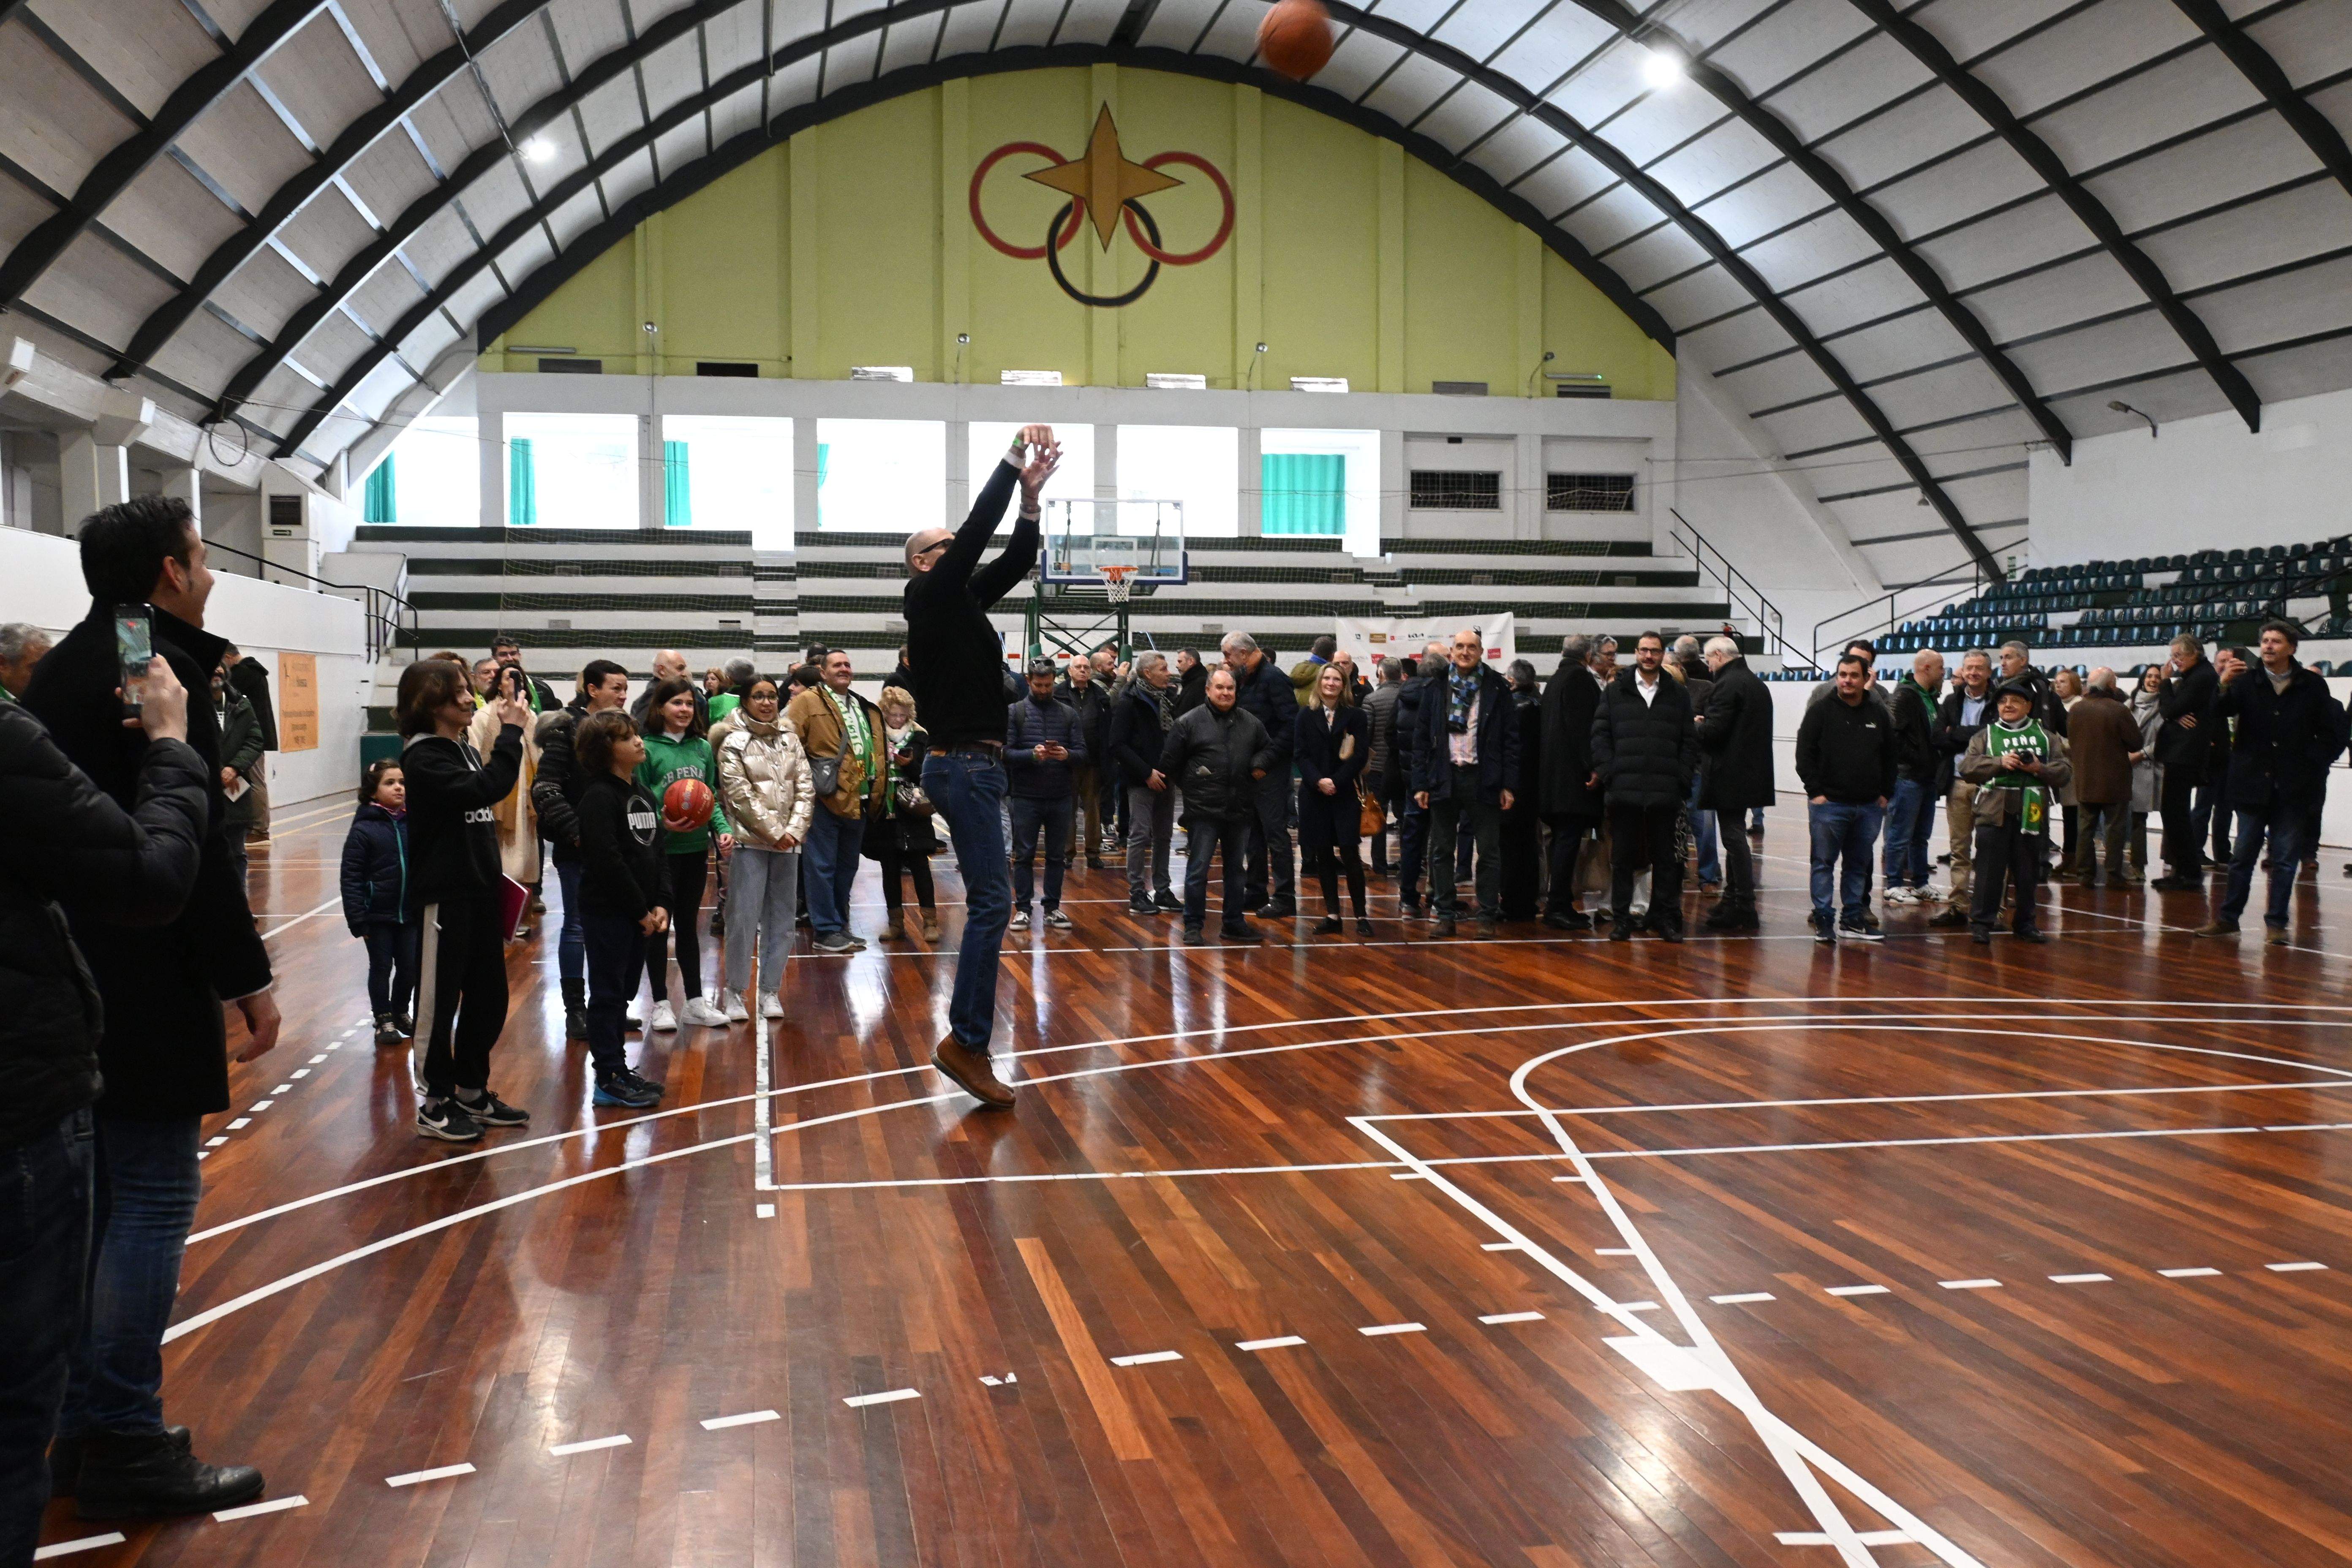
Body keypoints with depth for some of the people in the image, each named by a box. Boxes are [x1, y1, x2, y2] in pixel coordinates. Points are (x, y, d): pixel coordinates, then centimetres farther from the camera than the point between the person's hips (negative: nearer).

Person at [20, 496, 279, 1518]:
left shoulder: (56, 670, 13)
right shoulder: (161, 669, -15)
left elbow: (49, 826, 17)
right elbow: (194, 845, -20)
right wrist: (247, 978, -16)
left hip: (66, 980, 9)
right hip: (145, 984, -9)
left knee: (95, 1196, 15)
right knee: (154, 1200, -3)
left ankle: (83, 1425, 23)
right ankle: (125, 1445, 2)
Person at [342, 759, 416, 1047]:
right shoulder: (363, 830, -11)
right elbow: (351, 879, -10)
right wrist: (358, 920, -13)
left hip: (410, 913, 4)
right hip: (378, 916, -3)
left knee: (410, 967, 10)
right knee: (381, 968, 8)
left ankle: (401, 1012, 32)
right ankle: (384, 1020, 23)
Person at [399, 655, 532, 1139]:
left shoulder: (467, 750, 12)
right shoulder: (423, 759, -15)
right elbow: (485, 789, -29)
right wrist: (511, 733, -22)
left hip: (480, 891, 8)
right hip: (443, 896, -8)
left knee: (489, 999, 15)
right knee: (440, 1001, 2)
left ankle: (472, 1092, 28)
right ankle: (435, 1106, 13)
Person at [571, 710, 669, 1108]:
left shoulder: (644, 795, 12)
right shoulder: (599, 797, -15)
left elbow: (657, 852, 12)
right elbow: (608, 862, -20)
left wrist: (660, 905, 0)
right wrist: (640, 910, -15)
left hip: (641, 915, 8)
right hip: (607, 913, -8)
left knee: (623, 993, 15)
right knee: (607, 995, -1)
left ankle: (619, 1069, 25)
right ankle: (609, 1079, 4)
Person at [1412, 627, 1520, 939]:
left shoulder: (1497, 688, 2)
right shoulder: (1436, 688, 6)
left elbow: (1511, 738, 1)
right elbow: (1423, 737, 6)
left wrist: (1508, 784, -5)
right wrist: (1421, 783, 0)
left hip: (1483, 779, -2)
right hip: (1444, 778, 2)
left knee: (1489, 852, 2)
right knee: (1441, 852, 5)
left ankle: (1487, 917, 9)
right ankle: (1445, 916, 13)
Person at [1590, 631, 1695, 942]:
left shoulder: (1677, 694, 9)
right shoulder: (1615, 691, 7)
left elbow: (1689, 740, 9)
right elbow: (1600, 735, 4)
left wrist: (1682, 778, -1)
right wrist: (1607, 773, -6)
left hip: (1665, 791, 1)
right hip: (1625, 788, -1)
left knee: (1665, 857, 7)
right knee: (1623, 857, 4)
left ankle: (1665, 916, 15)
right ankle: (1621, 917, 11)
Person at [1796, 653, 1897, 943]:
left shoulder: (1878, 715, 10)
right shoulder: (1821, 712, -1)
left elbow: (1892, 757, 16)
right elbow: (1805, 755, -5)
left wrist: (1885, 793, 9)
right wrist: (1815, 792, -10)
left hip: (1869, 807, 4)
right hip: (1829, 804, -4)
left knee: (1859, 865, 10)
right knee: (1824, 863, -1)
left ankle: (1853, 919, 17)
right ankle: (1824, 919, 4)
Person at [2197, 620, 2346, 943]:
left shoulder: (2312, 686, 1)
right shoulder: (2247, 681, 2)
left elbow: (2332, 734, 5)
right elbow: (2219, 712, -10)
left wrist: (2310, 762, -5)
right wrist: (2224, 687, -27)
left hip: (2293, 789, -1)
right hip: (2253, 784, 1)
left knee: (2286, 859, 4)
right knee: (2243, 855, 7)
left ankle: (2277, 922, 10)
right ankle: (2228, 916, 14)